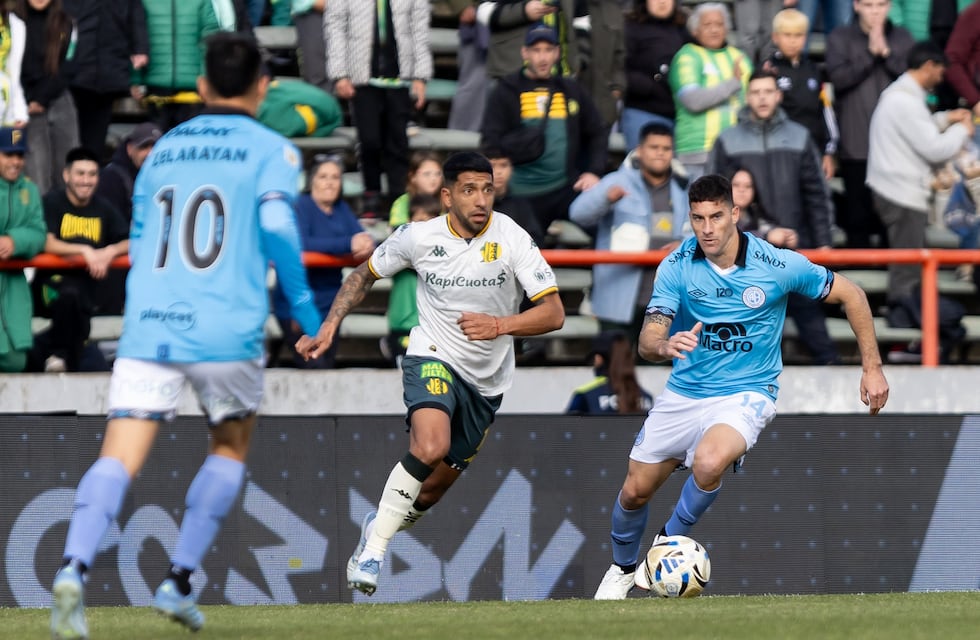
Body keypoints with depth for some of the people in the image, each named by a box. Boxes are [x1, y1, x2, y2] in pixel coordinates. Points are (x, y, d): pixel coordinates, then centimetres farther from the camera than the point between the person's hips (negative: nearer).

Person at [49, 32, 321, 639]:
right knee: (230, 447, 21)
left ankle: (74, 568, -33)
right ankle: (179, 582, 13)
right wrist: (302, 302, 0)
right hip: (227, 332, -2)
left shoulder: (163, 150, 20)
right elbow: (276, 223, -12)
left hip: (148, 329, 2)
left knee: (119, 458, -8)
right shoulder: (271, 149, 5)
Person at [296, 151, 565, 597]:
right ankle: (373, 548, -21)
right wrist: (329, 326, -2)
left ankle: (378, 526, 44)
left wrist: (500, 325, -32)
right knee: (430, 447, -33)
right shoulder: (419, 237, -10)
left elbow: (554, 313, -16)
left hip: (487, 379, 2)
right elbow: (365, 274, 9)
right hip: (433, 358, -2)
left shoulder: (511, 238, -14)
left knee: (434, 488, 12)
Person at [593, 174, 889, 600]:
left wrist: (872, 367, -2)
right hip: (683, 394, 3)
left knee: (709, 462, -34)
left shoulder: (778, 265, -16)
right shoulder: (677, 267, -12)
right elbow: (646, 342, -17)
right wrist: (665, 346, -43)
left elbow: (850, 295, -2)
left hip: (744, 395, -3)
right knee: (635, 491, 8)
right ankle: (622, 568, 40)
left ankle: (670, 543, -6)